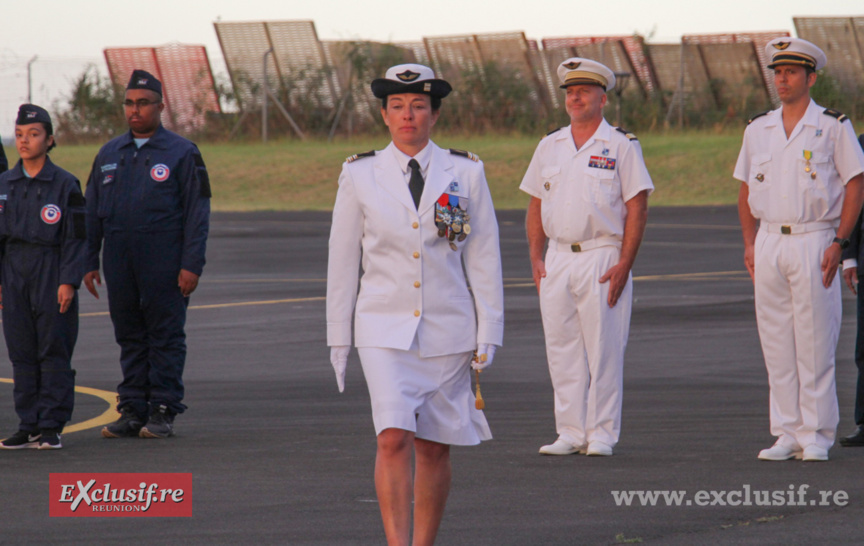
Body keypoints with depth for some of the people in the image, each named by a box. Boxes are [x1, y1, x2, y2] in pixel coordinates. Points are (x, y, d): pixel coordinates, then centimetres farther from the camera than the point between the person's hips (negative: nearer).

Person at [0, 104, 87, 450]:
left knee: (54, 352, -3)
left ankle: (52, 426, 1)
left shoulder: (64, 184, -4)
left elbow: (76, 237, -5)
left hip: (52, 275, -4)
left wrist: (68, 281, -12)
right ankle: (29, 425, 10)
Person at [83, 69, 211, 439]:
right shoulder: (108, 155, 14)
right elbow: (92, 212, 16)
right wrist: (89, 262, 8)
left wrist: (191, 265, -10)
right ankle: (132, 411, 11)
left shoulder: (181, 153, 1)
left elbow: (197, 212, -3)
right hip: (120, 263, 4)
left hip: (164, 263, -4)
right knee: (130, 338, 7)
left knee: (166, 336, -3)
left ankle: (163, 411, 0)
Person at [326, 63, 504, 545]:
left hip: (448, 330, 1)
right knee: (393, 438, -17)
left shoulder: (466, 173, 1)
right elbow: (342, 260, 6)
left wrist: (489, 334, 0)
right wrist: (339, 338, 5)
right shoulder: (360, 175, 0)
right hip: (385, 332, -1)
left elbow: (484, 258, 4)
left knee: (434, 448, 7)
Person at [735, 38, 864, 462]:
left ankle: (817, 434, 1)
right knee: (776, 345, 4)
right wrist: (750, 244, 7)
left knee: (815, 344, -5)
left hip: (814, 240, -4)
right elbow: (745, 189, 17)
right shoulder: (758, 130, 12)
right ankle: (787, 434, 10)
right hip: (769, 241, 4)